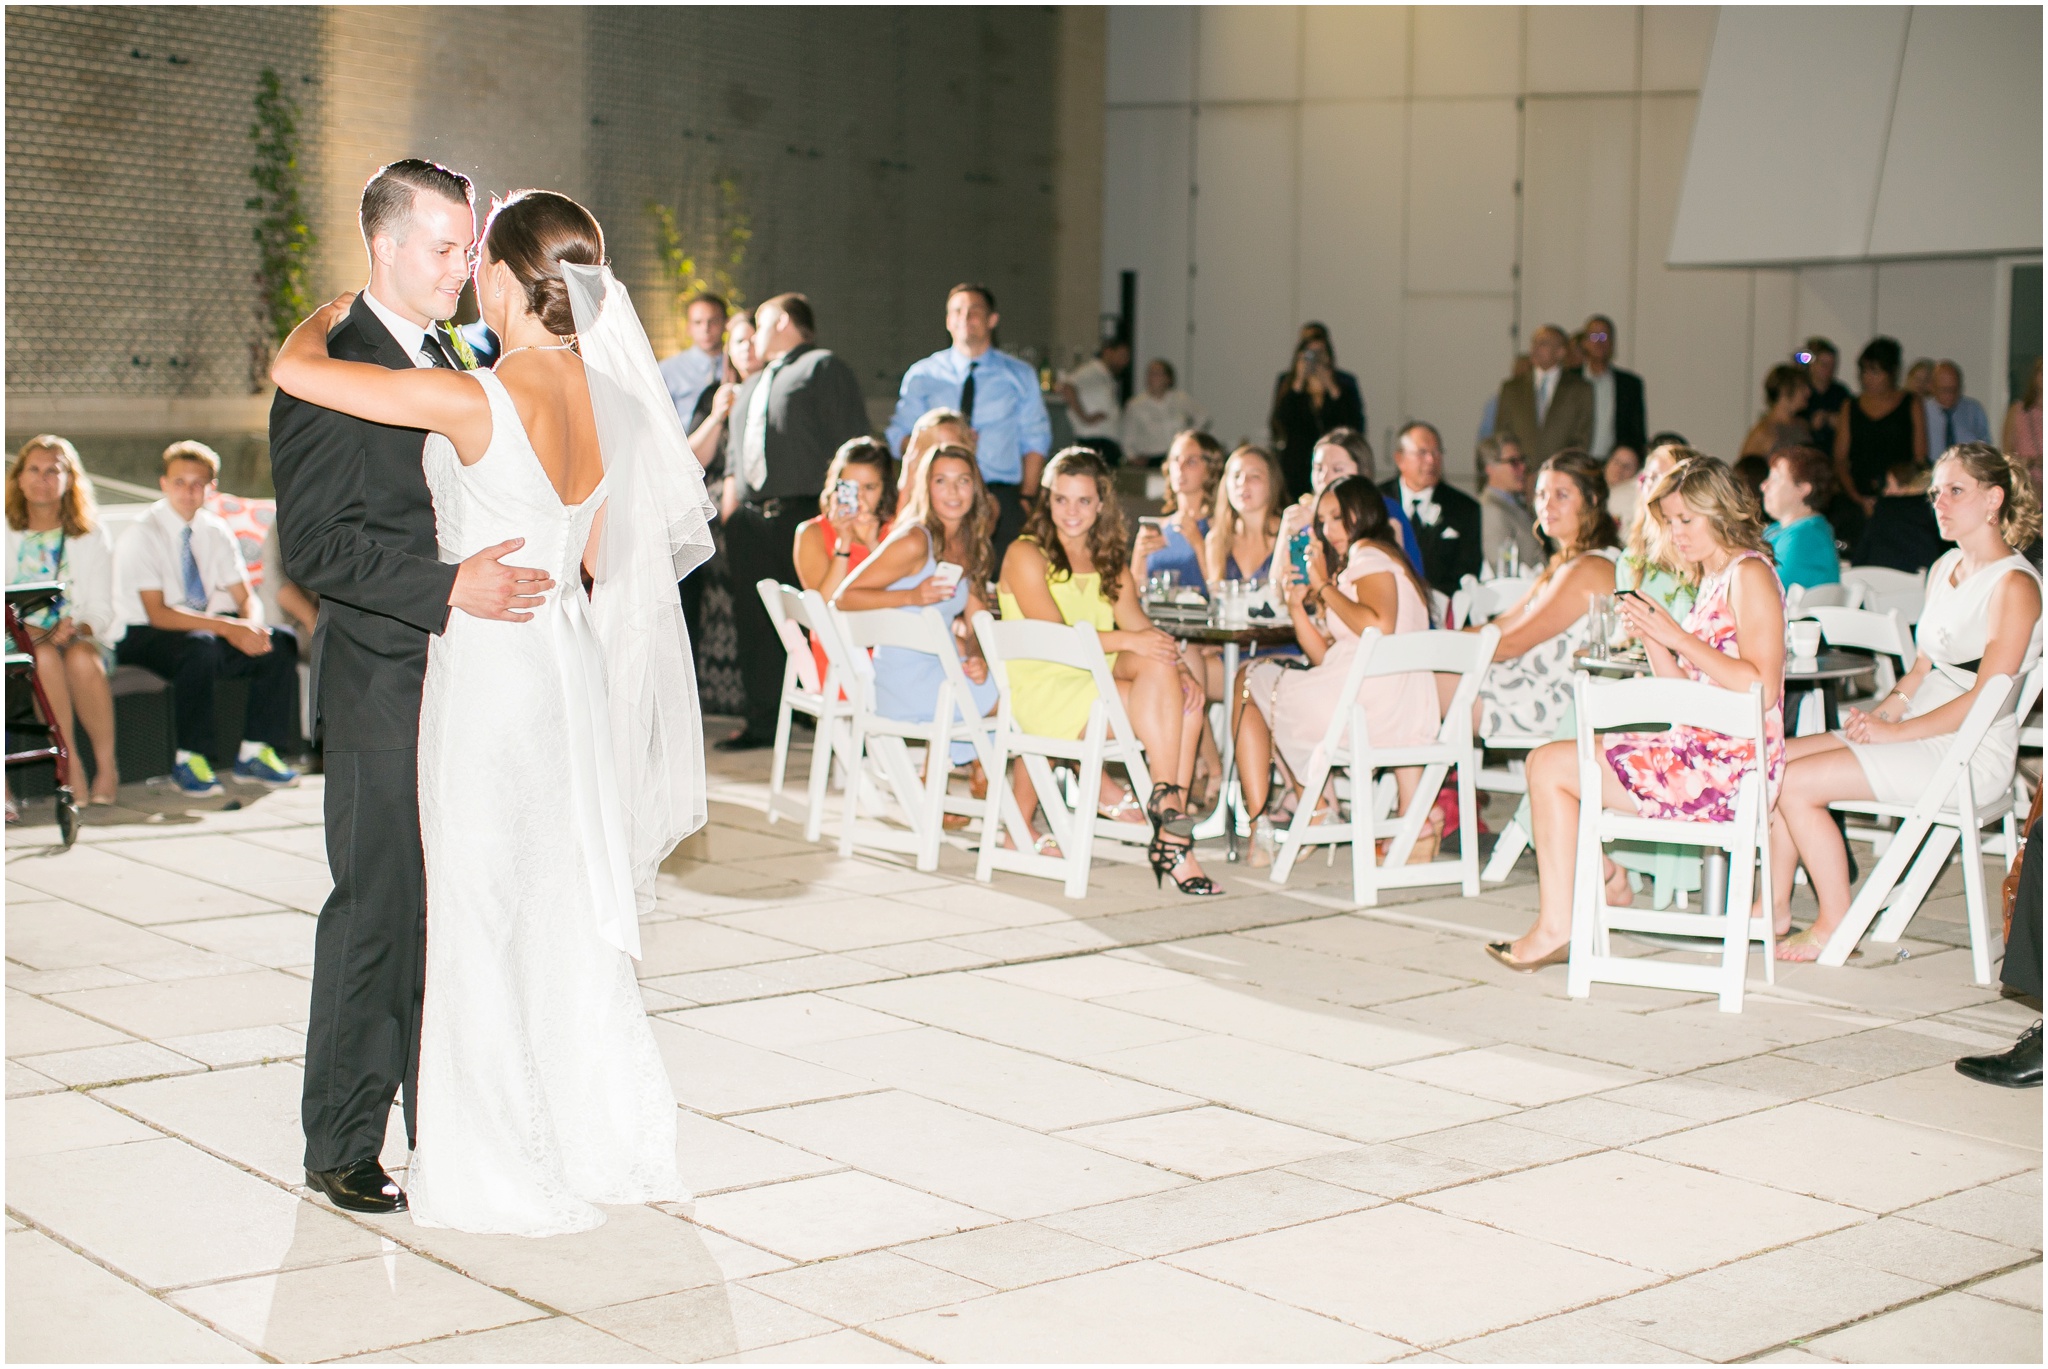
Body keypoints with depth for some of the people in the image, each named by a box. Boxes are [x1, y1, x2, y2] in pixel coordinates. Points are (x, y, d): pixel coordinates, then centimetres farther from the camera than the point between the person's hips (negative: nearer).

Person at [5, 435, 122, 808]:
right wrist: (22, 626, -19)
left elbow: (101, 609, 3)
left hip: (79, 638, 0)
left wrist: (79, 628, -20)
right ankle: (70, 766, -33)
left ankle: (107, 765, -24)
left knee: (82, 658, -36)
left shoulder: (90, 538, 11)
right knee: (45, 656, -36)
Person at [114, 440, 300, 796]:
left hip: (206, 628, 6)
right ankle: (189, 760, -27)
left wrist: (252, 625, -21)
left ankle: (254, 753, -12)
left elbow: (246, 598, 5)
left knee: (280, 644, -16)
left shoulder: (216, 531, 5)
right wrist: (226, 627, -32)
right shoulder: (143, 535, -13)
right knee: (201, 646, -38)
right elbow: (157, 614, -22)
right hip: (143, 639, -6)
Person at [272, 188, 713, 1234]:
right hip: (573, 663, 7)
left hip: (488, 666, -7)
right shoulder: (604, 394, 0)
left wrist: (331, 312, 3)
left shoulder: (475, 400, -21)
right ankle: (608, 1139, 28)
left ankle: (507, 1171, 15)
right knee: (570, 909, 18)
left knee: (490, 916, 5)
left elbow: (292, 369, -17)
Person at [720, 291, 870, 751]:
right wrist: (731, 494, 16)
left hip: (803, 512, -8)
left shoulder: (822, 368, 3)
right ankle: (762, 721, 13)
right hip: (751, 518, 8)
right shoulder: (751, 387, 29)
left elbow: (850, 439, -6)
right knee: (754, 623, 6)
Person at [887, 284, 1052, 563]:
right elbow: (898, 438, 9)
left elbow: (1035, 441, 11)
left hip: (1000, 497, 0)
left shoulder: (1020, 376, 13)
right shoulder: (921, 375, 11)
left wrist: (1027, 498, -1)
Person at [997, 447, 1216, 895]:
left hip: (1102, 683, 6)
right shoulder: (1025, 554, -2)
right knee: (1157, 703, -26)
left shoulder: (1111, 565, 19)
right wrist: (1126, 641, -25)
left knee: (1187, 702, -22)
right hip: (1042, 691, -6)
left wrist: (1180, 672, -13)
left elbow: (1144, 633, 6)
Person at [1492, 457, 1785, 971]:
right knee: (1547, 762, 11)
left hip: (1727, 768, -10)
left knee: (1551, 766, -11)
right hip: (1697, 752, 10)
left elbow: (1761, 688, -21)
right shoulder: (1709, 582, 18)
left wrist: (1678, 637, -18)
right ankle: (1604, 877, 11)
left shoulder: (1749, 574, -10)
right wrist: (1651, 637, 0)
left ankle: (1556, 926, -7)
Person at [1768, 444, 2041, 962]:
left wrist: (1895, 730, -19)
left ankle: (1836, 927, -8)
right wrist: (1882, 710, 1)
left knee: (1797, 783, -20)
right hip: (1920, 734, 9)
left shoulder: (2015, 584, -13)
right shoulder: (1944, 569, 15)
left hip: (1971, 753, -9)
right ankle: (1776, 909, 1)